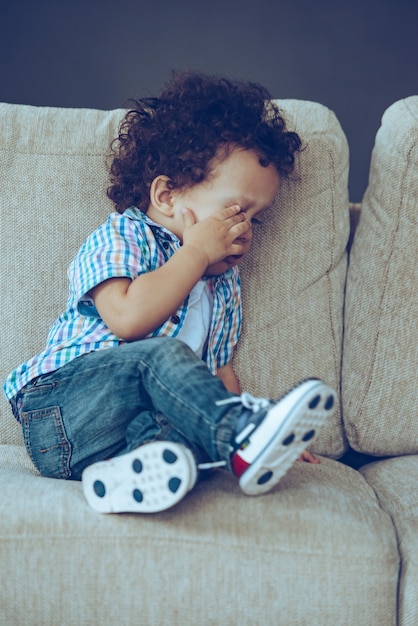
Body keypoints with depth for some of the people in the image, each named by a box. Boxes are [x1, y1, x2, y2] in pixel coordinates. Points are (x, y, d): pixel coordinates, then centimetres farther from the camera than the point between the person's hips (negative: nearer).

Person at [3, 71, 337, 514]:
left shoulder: (224, 285, 23)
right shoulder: (119, 238, 1)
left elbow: (219, 370, 23)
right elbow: (128, 318, -19)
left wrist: (249, 423, 5)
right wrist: (195, 251, -9)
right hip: (63, 406, -5)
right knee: (161, 355, -32)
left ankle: (136, 466, -51)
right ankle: (242, 440, -41)